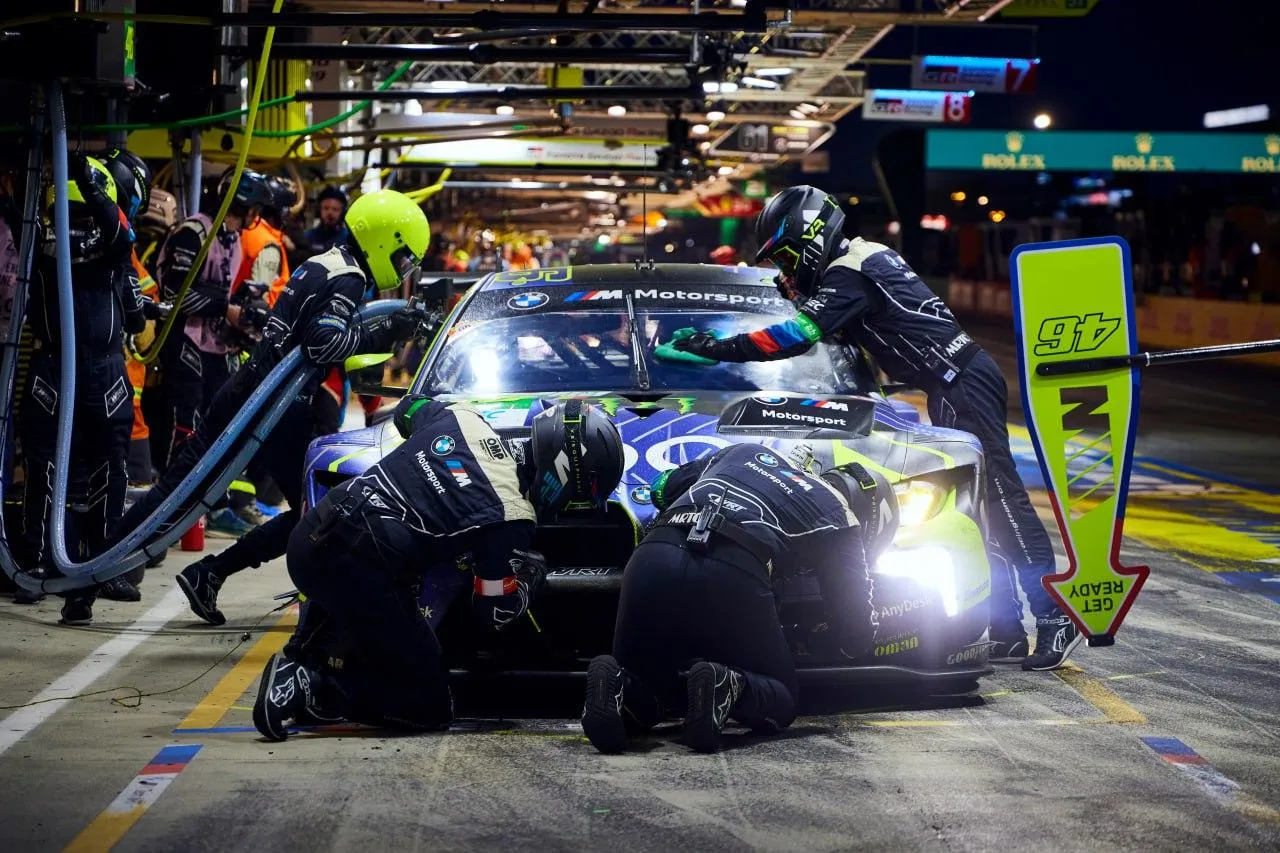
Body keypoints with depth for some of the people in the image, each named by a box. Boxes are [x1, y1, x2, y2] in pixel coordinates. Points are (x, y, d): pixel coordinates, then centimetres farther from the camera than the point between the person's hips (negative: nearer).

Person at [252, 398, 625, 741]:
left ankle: (301, 659, 25)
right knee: (430, 708, 6)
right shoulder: (513, 518, -8)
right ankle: (313, 690, -9)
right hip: (360, 571, -8)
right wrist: (531, 576, 19)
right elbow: (496, 613, 0)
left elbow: (407, 409, 33)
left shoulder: (461, 416, 10)